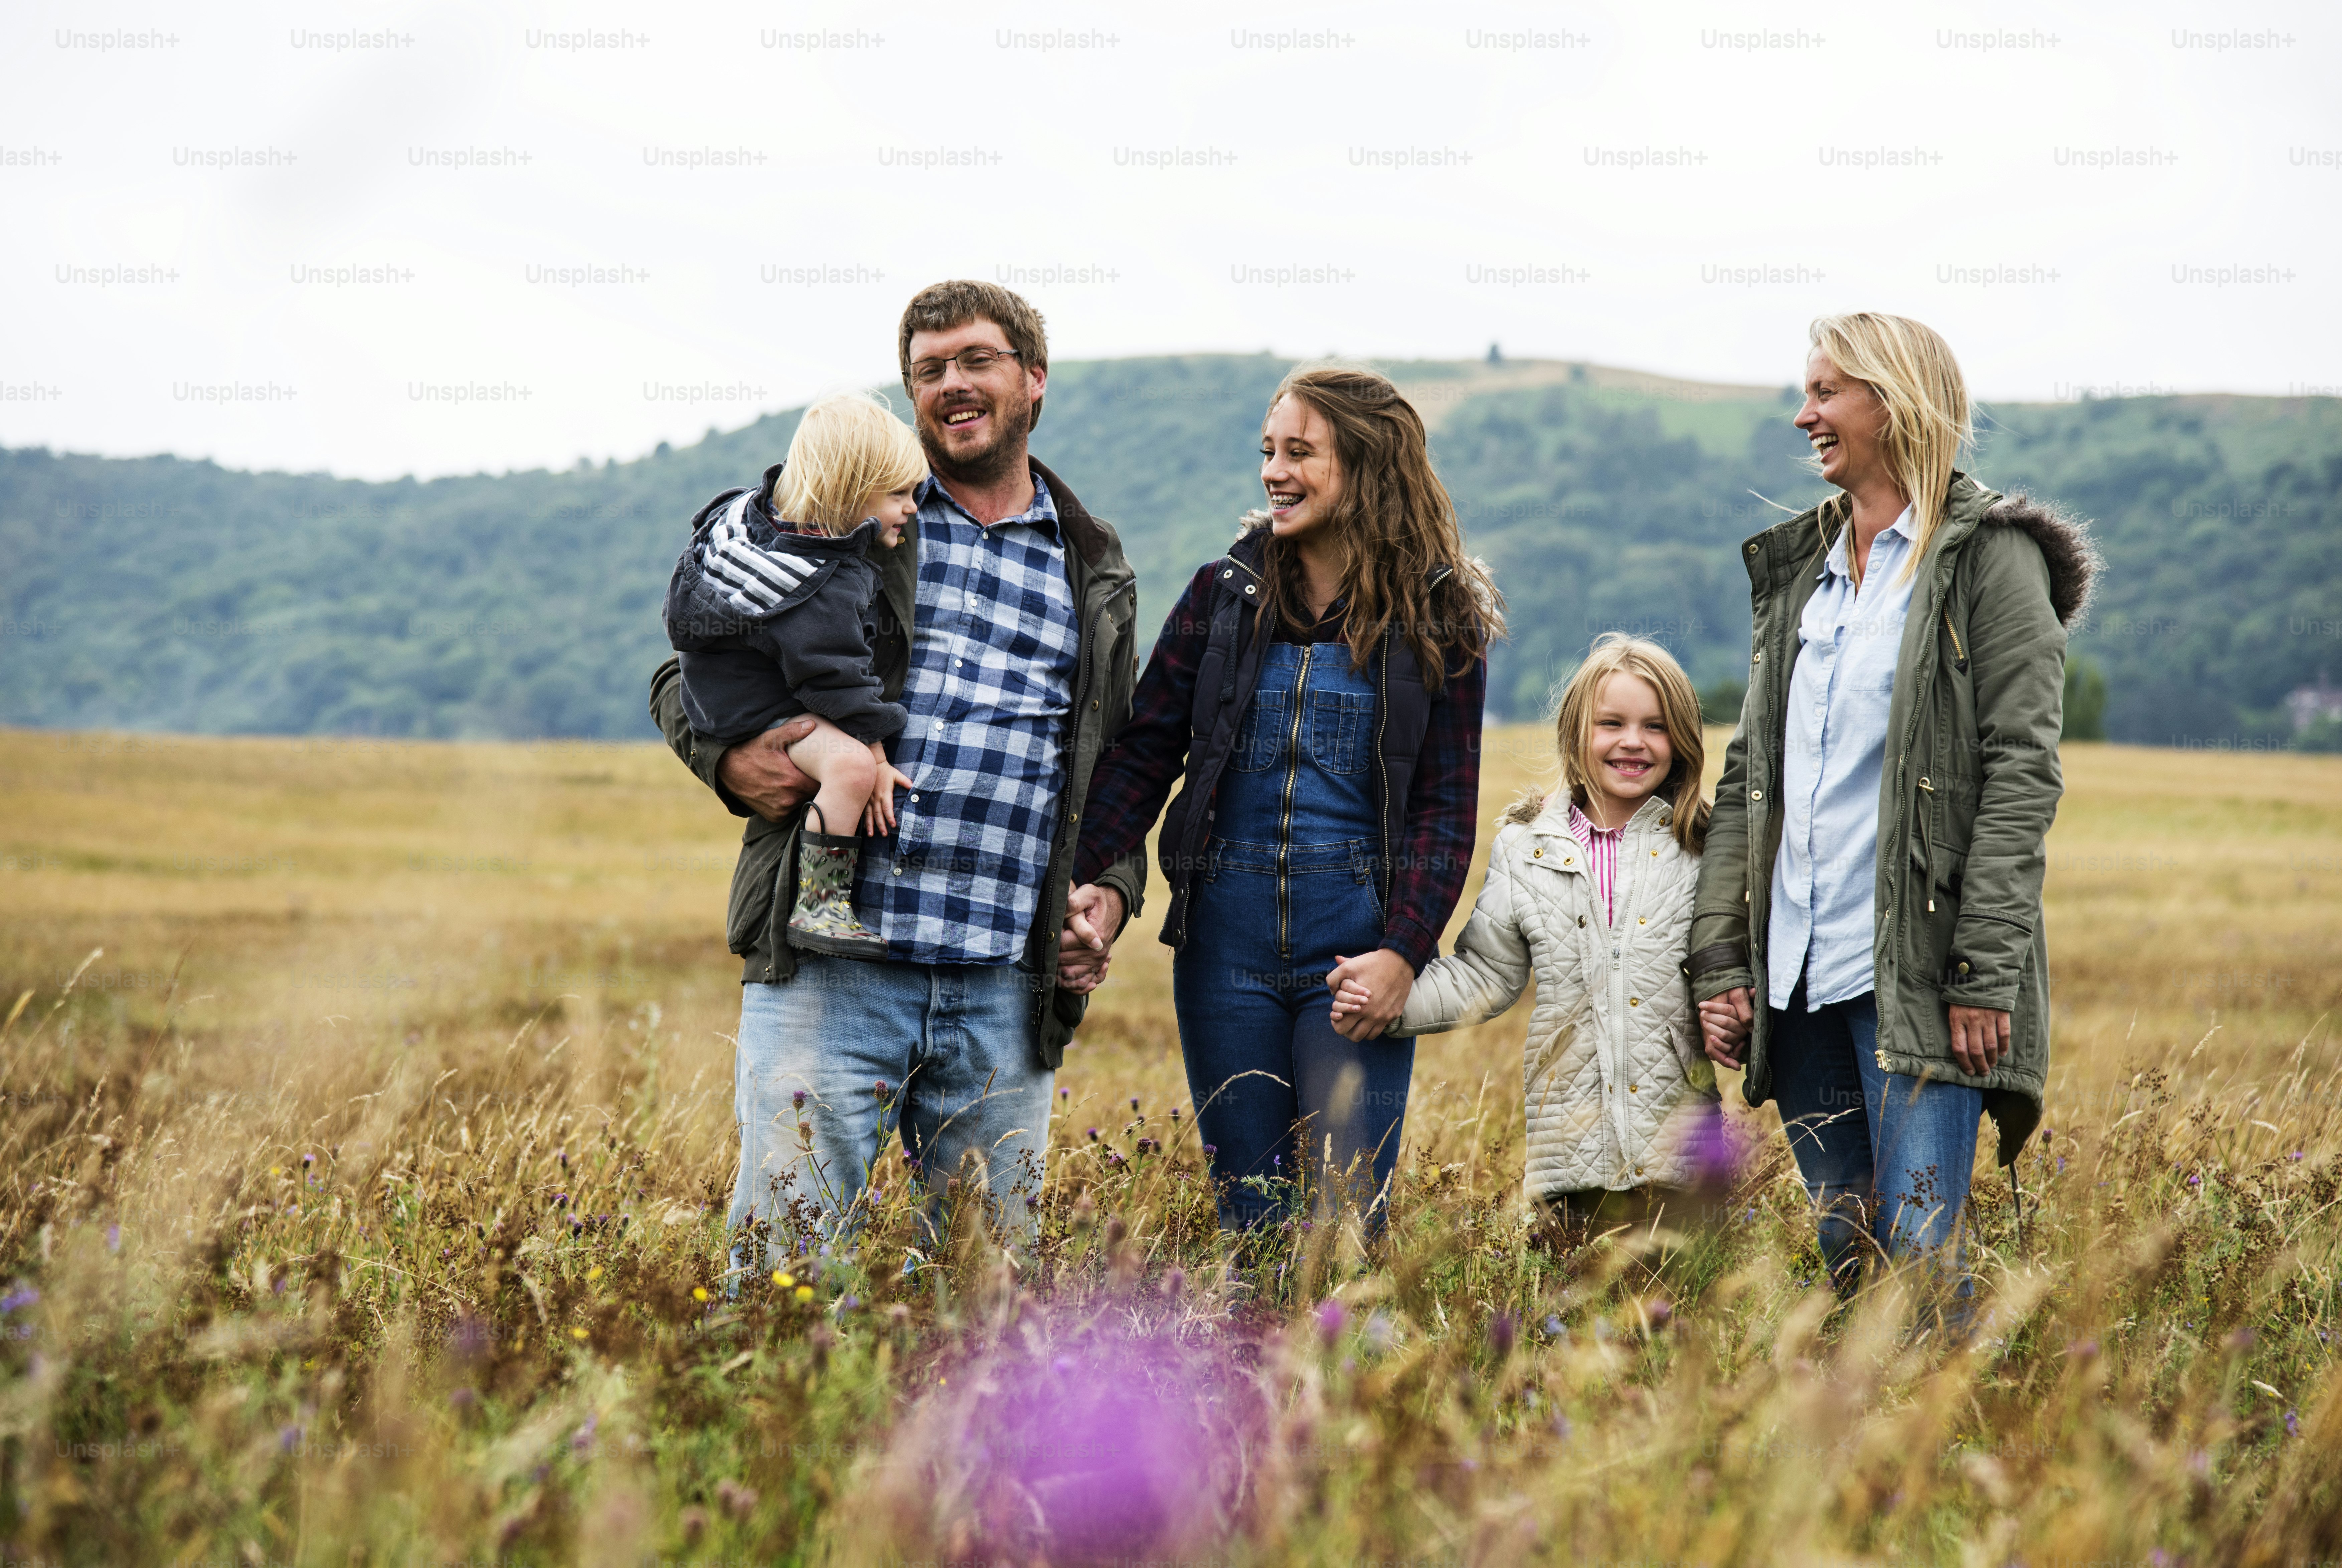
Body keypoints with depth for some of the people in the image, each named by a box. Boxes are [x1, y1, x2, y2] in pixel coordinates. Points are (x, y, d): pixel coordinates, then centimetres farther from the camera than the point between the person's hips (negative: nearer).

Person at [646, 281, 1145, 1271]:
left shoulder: (1095, 578, 18)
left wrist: (1108, 892, 8)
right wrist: (728, 762, -9)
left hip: (1006, 996, 3)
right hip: (829, 971, -3)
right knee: (780, 1257, -7)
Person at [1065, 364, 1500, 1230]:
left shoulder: (1436, 619, 0)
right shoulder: (1224, 593, 6)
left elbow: (1448, 804, -2)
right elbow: (1143, 751, 5)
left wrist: (1403, 949, -14)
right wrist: (1097, 875, -11)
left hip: (1357, 941, -2)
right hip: (1227, 938, 2)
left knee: (1347, 1207, -6)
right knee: (1249, 1206, 7)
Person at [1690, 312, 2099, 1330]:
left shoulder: (1987, 557, -2)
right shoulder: (1797, 569, 17)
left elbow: (2022, 772, -9)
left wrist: (1987, 974, -16)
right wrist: (1717, 957, 8)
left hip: (1917, 974, -6)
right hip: (1797, 973, 6)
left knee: (1918, 1251, -10)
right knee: (1840, 1252, 10)